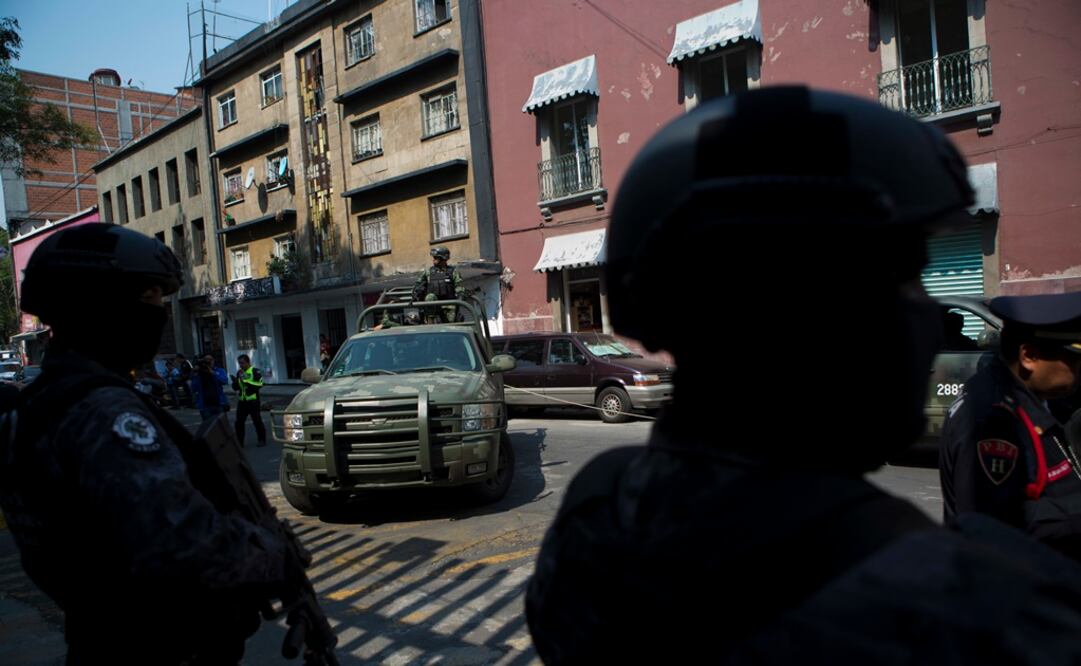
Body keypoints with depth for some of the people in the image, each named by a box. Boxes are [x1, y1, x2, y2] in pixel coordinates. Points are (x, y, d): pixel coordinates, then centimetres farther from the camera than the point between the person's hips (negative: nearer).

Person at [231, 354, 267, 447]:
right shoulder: (239, 372, 14)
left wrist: (247, 381, -20)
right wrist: (235, 381, -6)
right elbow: (235, 388, 15)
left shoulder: (255, 371, -6)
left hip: (253, 401, -6)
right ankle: (239, 441, 15)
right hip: (242, 401, 6)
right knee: (239, 422, 6)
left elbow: (259, 384, -17)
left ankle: (262, 440, 9)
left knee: (257, 420, -1)